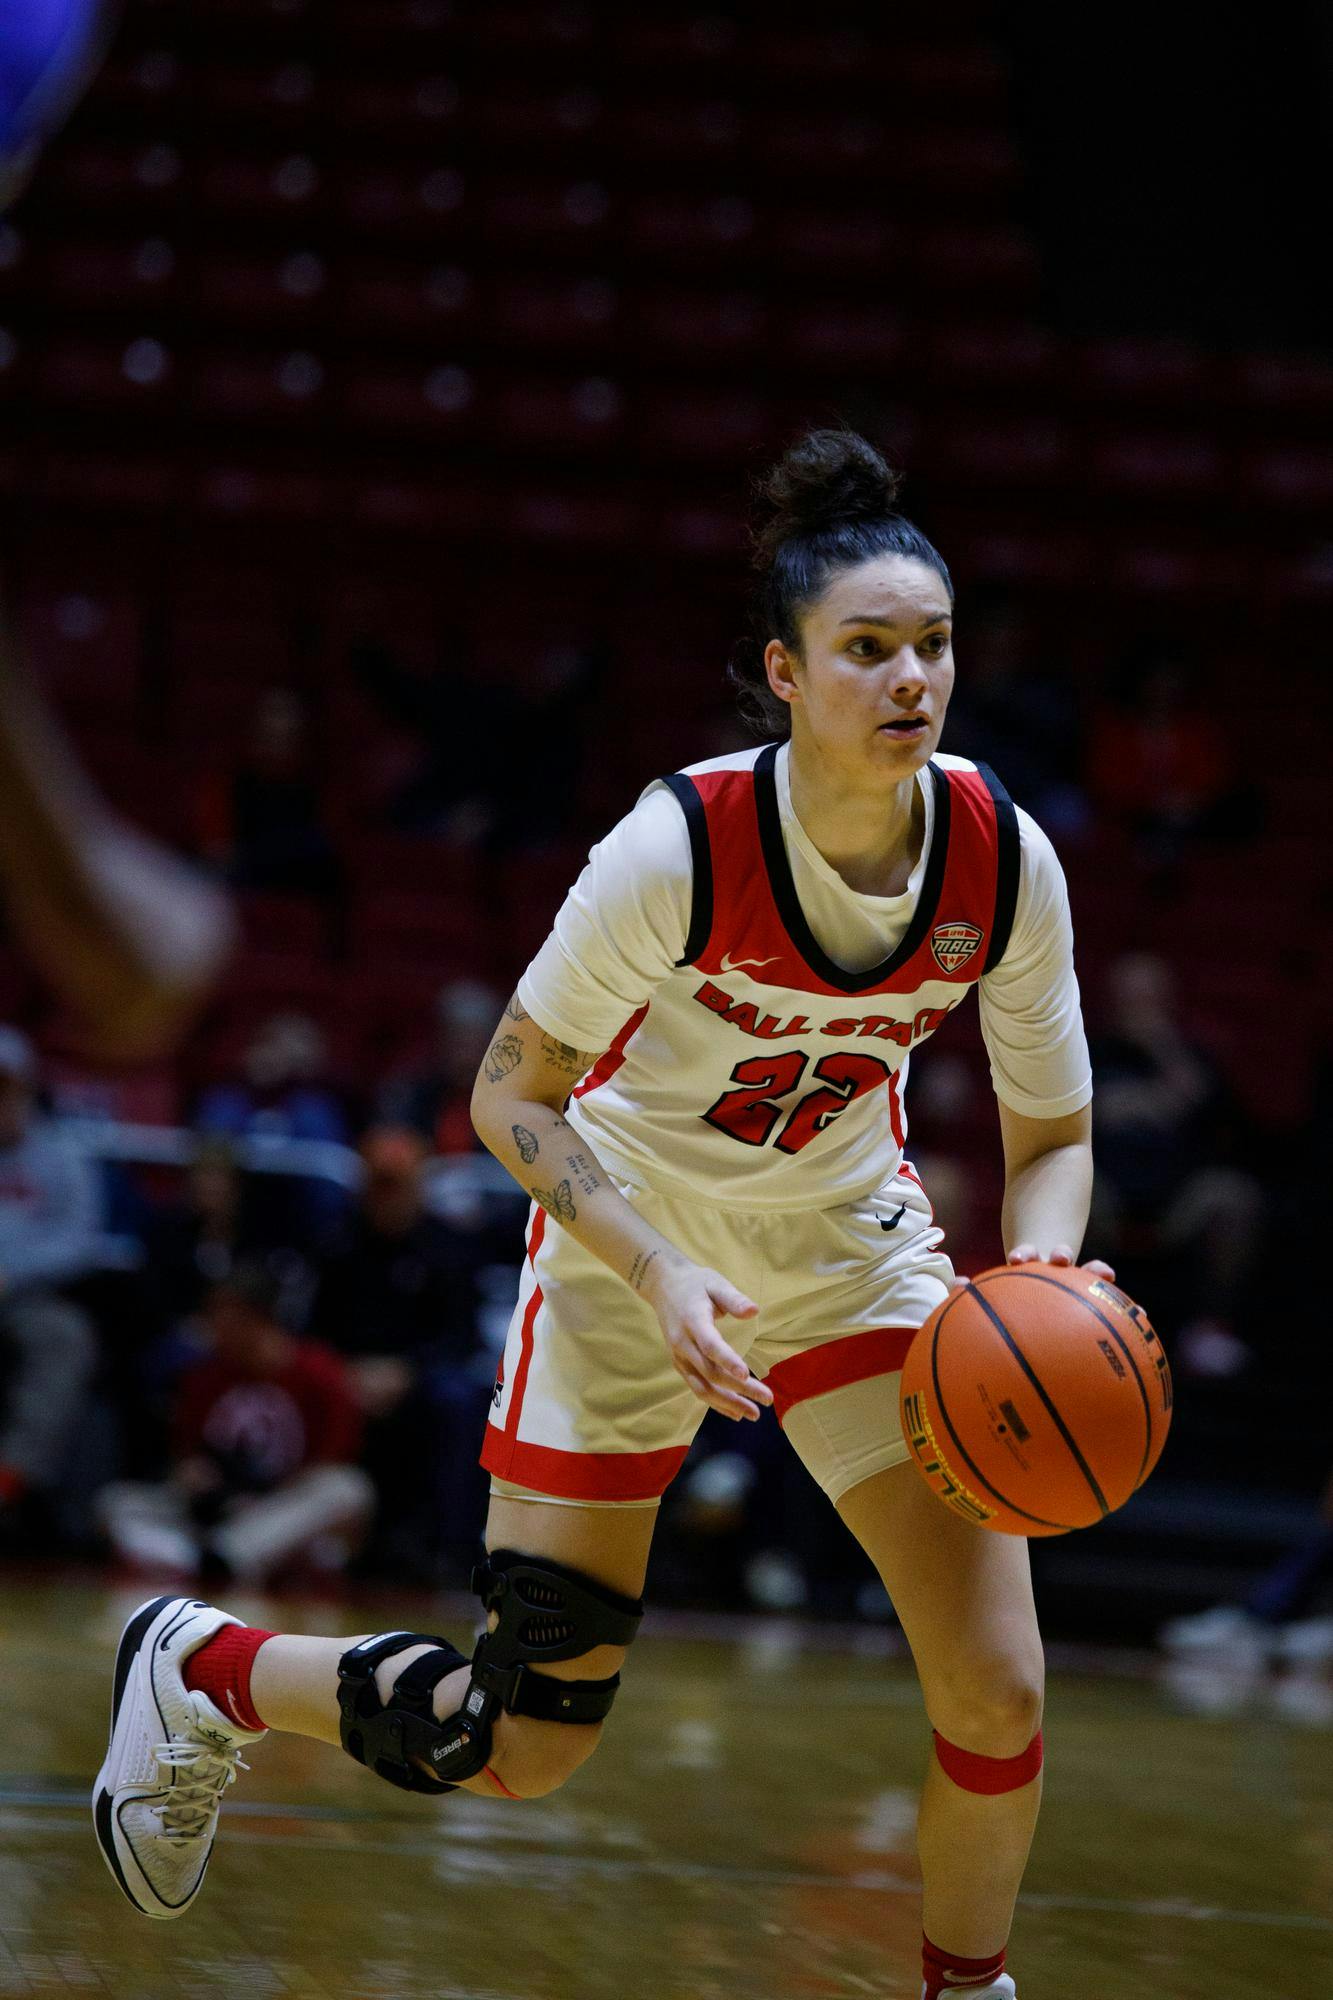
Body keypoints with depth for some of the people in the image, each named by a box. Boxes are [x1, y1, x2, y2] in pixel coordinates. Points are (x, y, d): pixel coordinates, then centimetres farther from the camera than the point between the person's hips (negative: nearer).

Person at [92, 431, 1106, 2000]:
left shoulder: (1004, 860, -17)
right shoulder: (683, 843, -29)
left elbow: (1051, 1138, -4)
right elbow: (511, 1096, -18)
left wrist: (1036, 1282, -24)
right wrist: (661, 1275, -30)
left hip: (851, 1247, 3)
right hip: (631, 1251, -3)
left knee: (998, 1697, -10)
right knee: (519, 1751, 0)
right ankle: (199, 1667, 27)